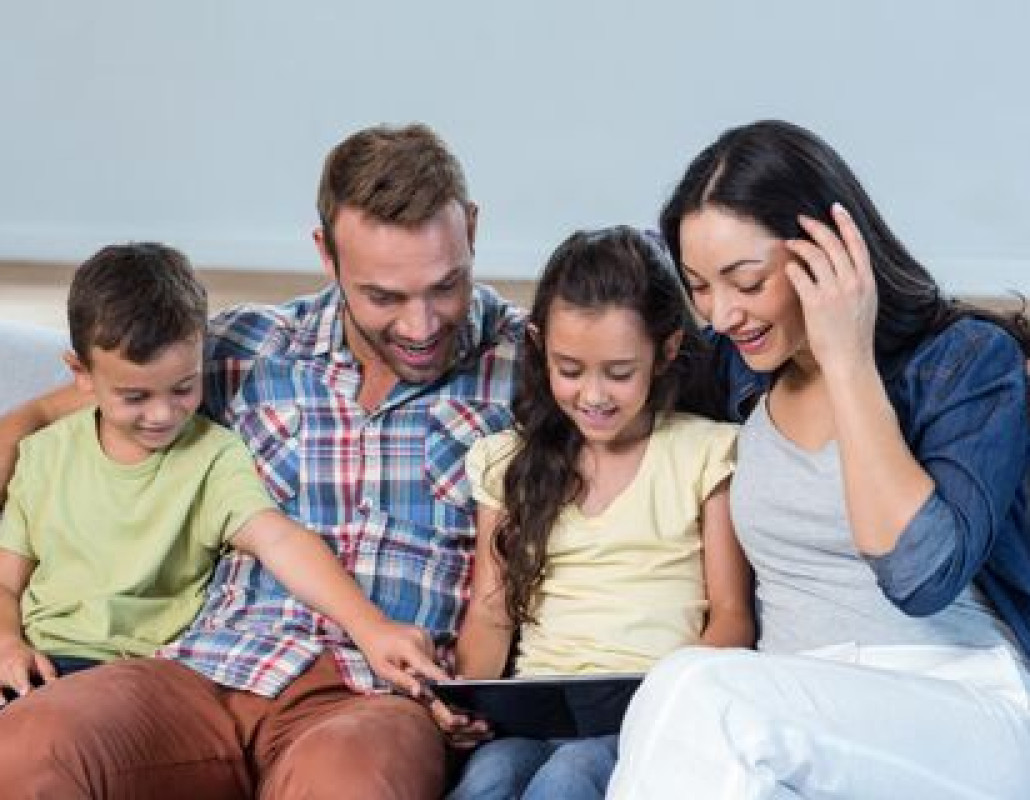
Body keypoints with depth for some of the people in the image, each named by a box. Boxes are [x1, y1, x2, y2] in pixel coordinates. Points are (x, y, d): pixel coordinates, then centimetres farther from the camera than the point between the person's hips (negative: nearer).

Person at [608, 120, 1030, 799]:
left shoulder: (969, 357, -3)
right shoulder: (745, 366, 13)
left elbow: (922, 575, -18)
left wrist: (848, 361, -14)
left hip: (969, 713, -4)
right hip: (799, 728, 4)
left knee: (699, 694, -32)